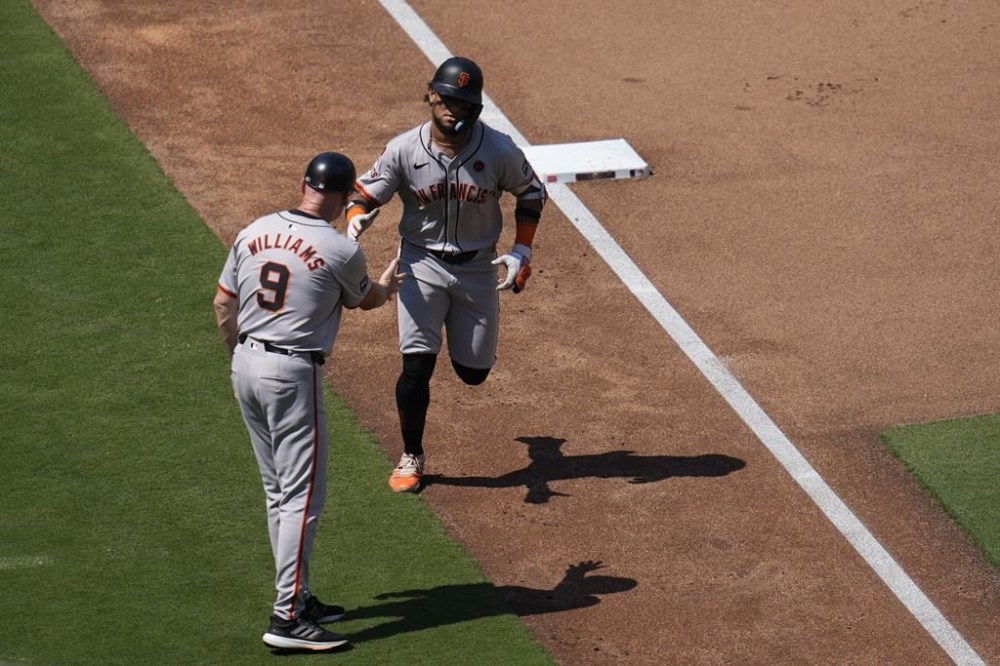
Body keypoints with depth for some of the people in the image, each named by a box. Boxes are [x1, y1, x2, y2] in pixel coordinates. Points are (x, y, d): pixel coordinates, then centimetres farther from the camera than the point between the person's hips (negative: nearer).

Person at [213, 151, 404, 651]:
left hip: (246, 366, 7)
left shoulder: (255, 233, 4)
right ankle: (287, 618, -10)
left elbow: (223, 304, 10)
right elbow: (364, 299, 10)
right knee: (303, 497, -4)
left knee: (278, 493, 17)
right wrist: (389, 285, 33)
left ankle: (298, 598, 24)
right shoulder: (342, 252, -11)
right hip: (293, 374, -7)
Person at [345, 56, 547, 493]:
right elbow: (366, 195, -6)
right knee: (417, 364, -12)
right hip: (422, 264, -1)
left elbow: (531, 194, 2)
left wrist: (521, 252, -6)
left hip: (478, 267, 1)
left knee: (473, 372, 8)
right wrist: (356, 221, -29)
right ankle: (411, 457, 8)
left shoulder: (499, 151, -15)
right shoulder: (404, 150, -15)